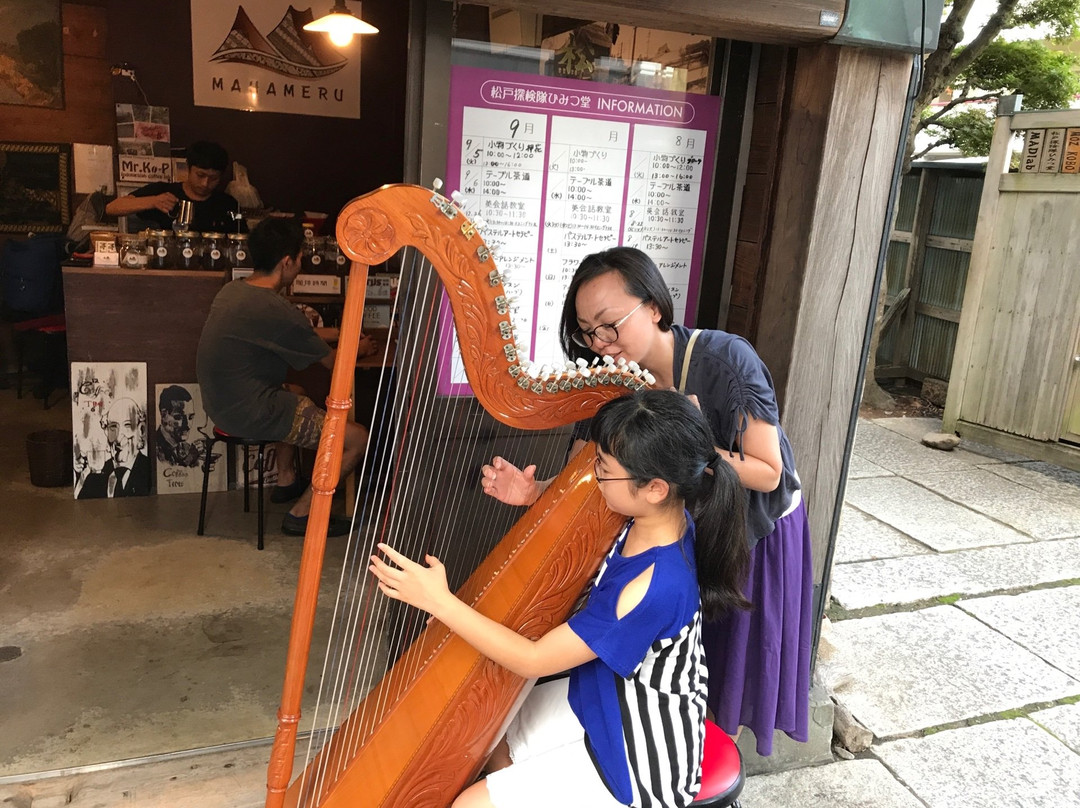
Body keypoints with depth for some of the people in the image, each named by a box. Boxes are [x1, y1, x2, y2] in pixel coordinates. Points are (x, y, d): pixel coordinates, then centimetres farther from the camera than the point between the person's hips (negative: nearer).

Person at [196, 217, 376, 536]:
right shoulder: (276, 311, -24)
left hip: (220, 401, 10)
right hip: (249, 414, -10)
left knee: (297, 396, 38)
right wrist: (359, 350, 12)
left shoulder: (233, 289, 4)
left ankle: (286, 481, 40)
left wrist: (336, 334, 27)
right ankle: (301, 514, 8)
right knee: (358, 439, -7)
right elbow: (333, 363, -10)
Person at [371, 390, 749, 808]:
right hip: (607, 700, 8)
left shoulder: (654, 586, -37)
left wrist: (438, 600, -26)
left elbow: (534, 660, -28)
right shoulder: (663, 517, -13)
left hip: (638, 760, -8)